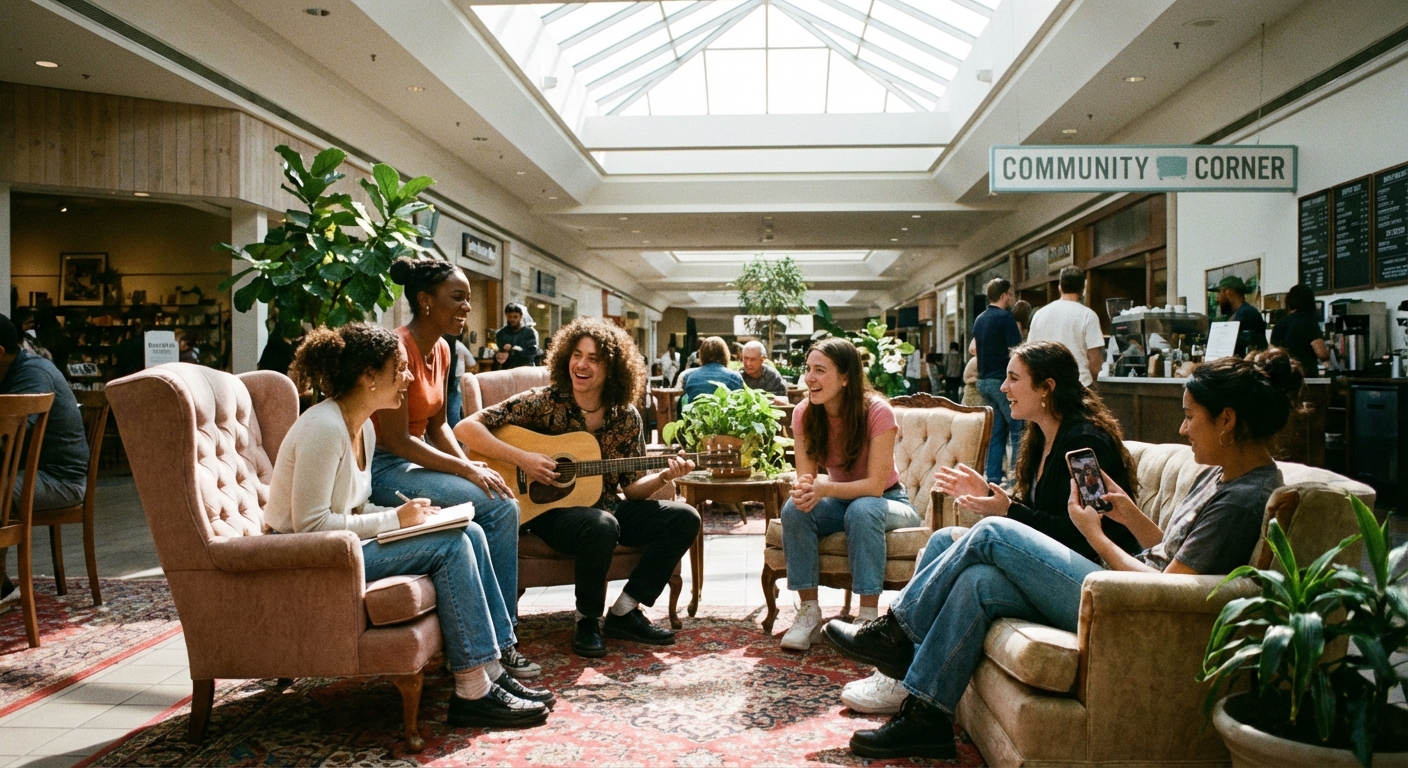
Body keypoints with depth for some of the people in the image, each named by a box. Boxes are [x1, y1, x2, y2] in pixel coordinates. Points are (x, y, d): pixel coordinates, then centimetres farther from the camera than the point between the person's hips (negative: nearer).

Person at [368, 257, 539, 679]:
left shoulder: (440, 350, 9)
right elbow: (397, 441, -21)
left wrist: (469, 463, -2)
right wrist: (467, 470, -18)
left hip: (416, 460, 9)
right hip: (384, 469, -9)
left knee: (504, 504, -11)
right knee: (498, 506, -20)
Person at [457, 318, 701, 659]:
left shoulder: (626, 417, 1)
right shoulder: (543, 403, -10)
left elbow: (632, 488, 5)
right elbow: (466, 427, -16)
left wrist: (663, 476, -15)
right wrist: (522, 458, -25)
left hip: (608, 506, 5)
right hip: (550, 508, -5)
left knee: (684, 518, -11)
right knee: (601, 526, -37)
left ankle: (624, 611, -2)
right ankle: (587, 619, -10)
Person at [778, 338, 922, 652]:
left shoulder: (877, 411, -24)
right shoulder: (804, 413, -10)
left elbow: (875, 485, -26)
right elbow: (805, 475, -11)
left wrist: (823, 489, -41)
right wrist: (804, 488, -36)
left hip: (887, 501, -4)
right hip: (841, 500, 4)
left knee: (862, 510, -37)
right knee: (795, 509, -27)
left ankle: (868, 614, -28)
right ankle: (809, 611, -19)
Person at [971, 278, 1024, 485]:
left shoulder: (980, 319, 12)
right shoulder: (1005, 317, -13)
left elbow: (973, 349, 21)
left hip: (984, 380, 8)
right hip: (1002, 380, -8)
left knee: (996, 431, 11)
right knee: (1018, 429, -4)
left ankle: (993, 478, 11)